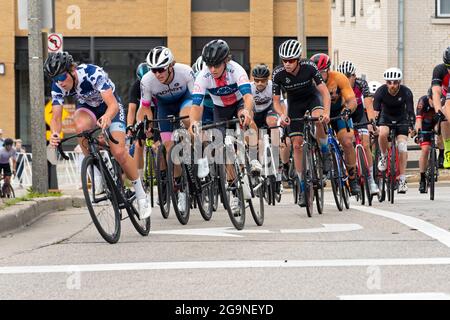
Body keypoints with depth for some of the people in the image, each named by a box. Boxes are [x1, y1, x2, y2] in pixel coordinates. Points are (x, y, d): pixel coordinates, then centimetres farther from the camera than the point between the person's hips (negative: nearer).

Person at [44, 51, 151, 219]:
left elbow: (113, 105, -43)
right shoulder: (58, 86, -24)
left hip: (110, 106, -3)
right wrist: (55, 133, -49)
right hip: (86, 107, 3)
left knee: (119, 152, -18)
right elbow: (56, 117, -26)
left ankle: (141, 196, 3)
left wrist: (107, 117, -66)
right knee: (81, 126, -35)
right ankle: (98, 178, -20)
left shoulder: (93, 73, -37)